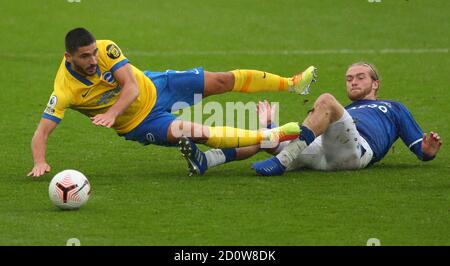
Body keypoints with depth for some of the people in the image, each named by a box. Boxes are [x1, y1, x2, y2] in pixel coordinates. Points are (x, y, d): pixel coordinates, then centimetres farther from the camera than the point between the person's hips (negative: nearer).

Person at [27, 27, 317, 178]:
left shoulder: (105, 50, -24)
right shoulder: (65, 90, -29)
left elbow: (132, 86, -28)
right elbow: (42, 131, -31)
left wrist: (112, 112, -46)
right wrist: (40, 162, -50)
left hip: (154, 87, 3)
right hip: (142, 123, -3)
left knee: (222, 80, 4)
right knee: (197, 133, -22)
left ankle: (291, 83, 19)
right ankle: (271, 136, -14)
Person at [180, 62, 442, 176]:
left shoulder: (394, 108, 32)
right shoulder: (344, 111, 43)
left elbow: (422, 150, 24)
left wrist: (428, 150, -1)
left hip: (358, 148, -6)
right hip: (319, 152, 6)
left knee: (326, 100, -28)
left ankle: (282, 161, -41)